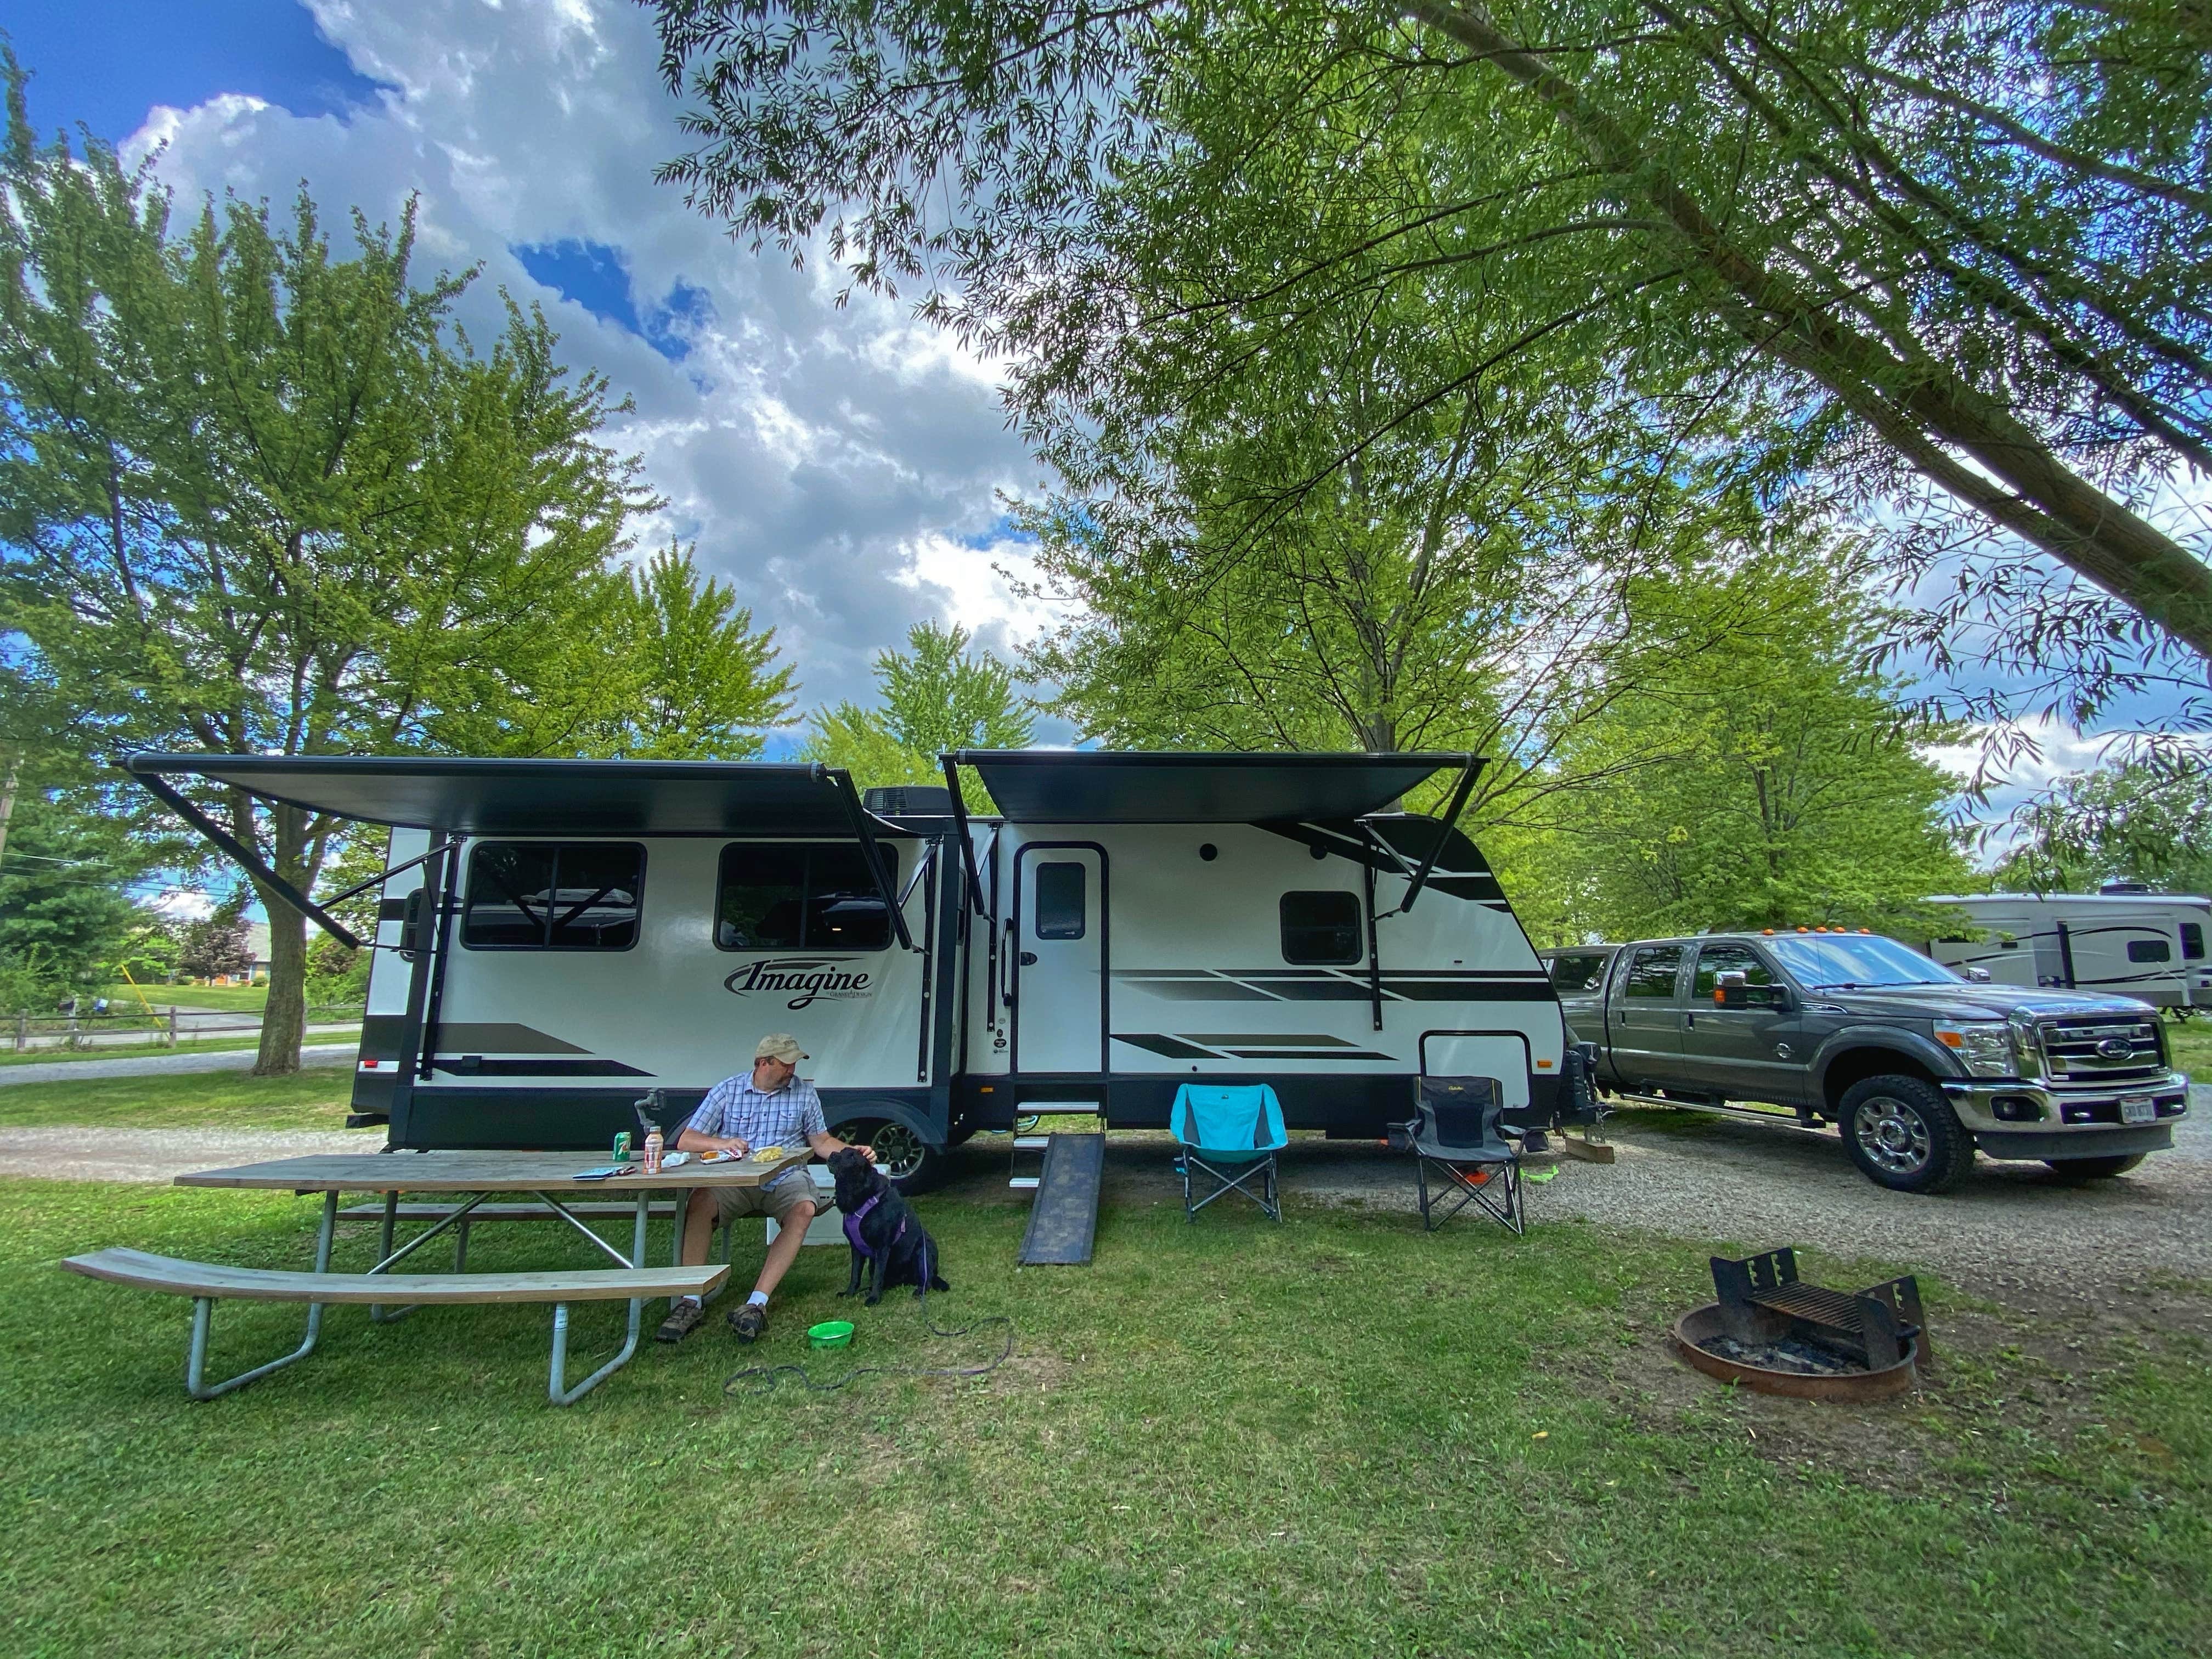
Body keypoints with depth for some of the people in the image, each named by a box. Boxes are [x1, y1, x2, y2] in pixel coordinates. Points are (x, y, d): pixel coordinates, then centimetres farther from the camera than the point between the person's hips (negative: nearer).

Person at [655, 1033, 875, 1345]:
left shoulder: (804, 1093, 10)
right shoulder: (727, 1091, 6)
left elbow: (822, 1142, 14)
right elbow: (685, 1140, 2)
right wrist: (721, 1143, -18)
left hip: (785, 1179, 0)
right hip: (735, 1180, 0)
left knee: (804, 1209, -32)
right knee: (701, 1200, -31)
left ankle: (757, 1303, -33)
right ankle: (691, 1301, -25)